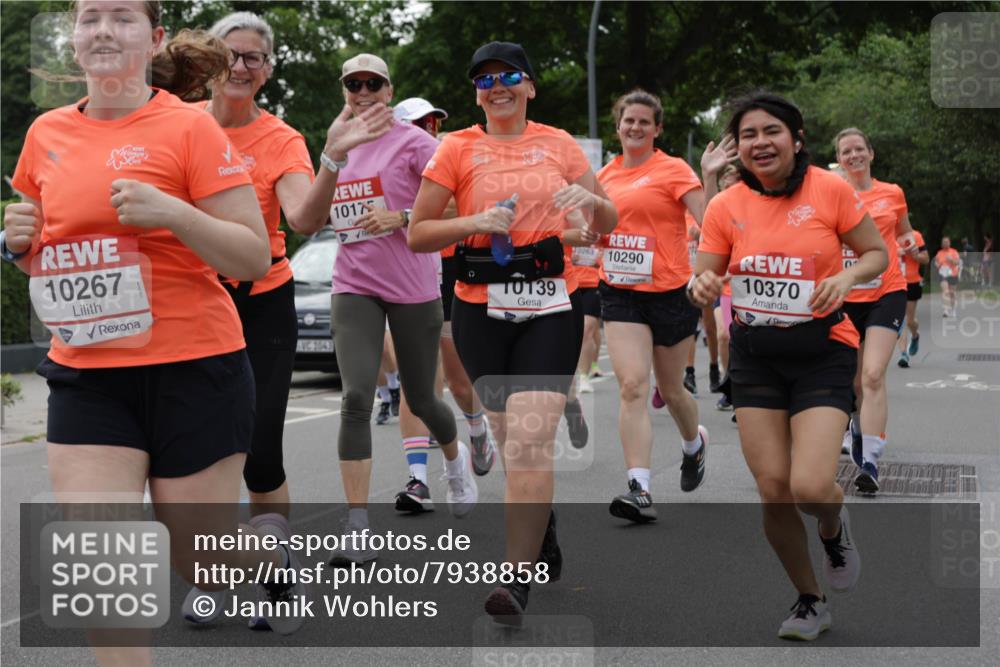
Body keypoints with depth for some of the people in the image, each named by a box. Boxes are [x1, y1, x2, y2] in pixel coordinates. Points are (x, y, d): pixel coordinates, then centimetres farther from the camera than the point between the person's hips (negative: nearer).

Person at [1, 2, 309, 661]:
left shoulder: (190, 126, -8)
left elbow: (255, 258, -9)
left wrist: (170, 211, -23)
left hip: (194, 368, -4)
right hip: (86, 376, 4)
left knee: (200, 560, 9)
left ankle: (276, 544, 43)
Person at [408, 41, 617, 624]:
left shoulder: (559, 145, 7)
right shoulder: (458, 149, 3)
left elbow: (608, 222, 15)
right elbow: (417, 234, 2)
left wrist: (589, 202, -7)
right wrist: (475, 222, -14)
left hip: (551, 306, -1)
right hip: (482, 309, 1)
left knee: (530, 439, -16)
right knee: (514, 439, 11)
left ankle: (519, 580, -14)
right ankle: (545, 537, 37)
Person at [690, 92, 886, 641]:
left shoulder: (830, 190, -8)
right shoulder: (725, 207, -3)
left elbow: (877, 253, 3)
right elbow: (705, 278, 3)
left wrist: (846, 277, -18)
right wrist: (703, 287, -21)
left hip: (822, 352, -3)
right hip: (755, 356, 3)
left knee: (810, 488, -16)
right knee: (773, 492, 0)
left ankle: (834, 528, 23)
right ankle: (810, 601, 23)